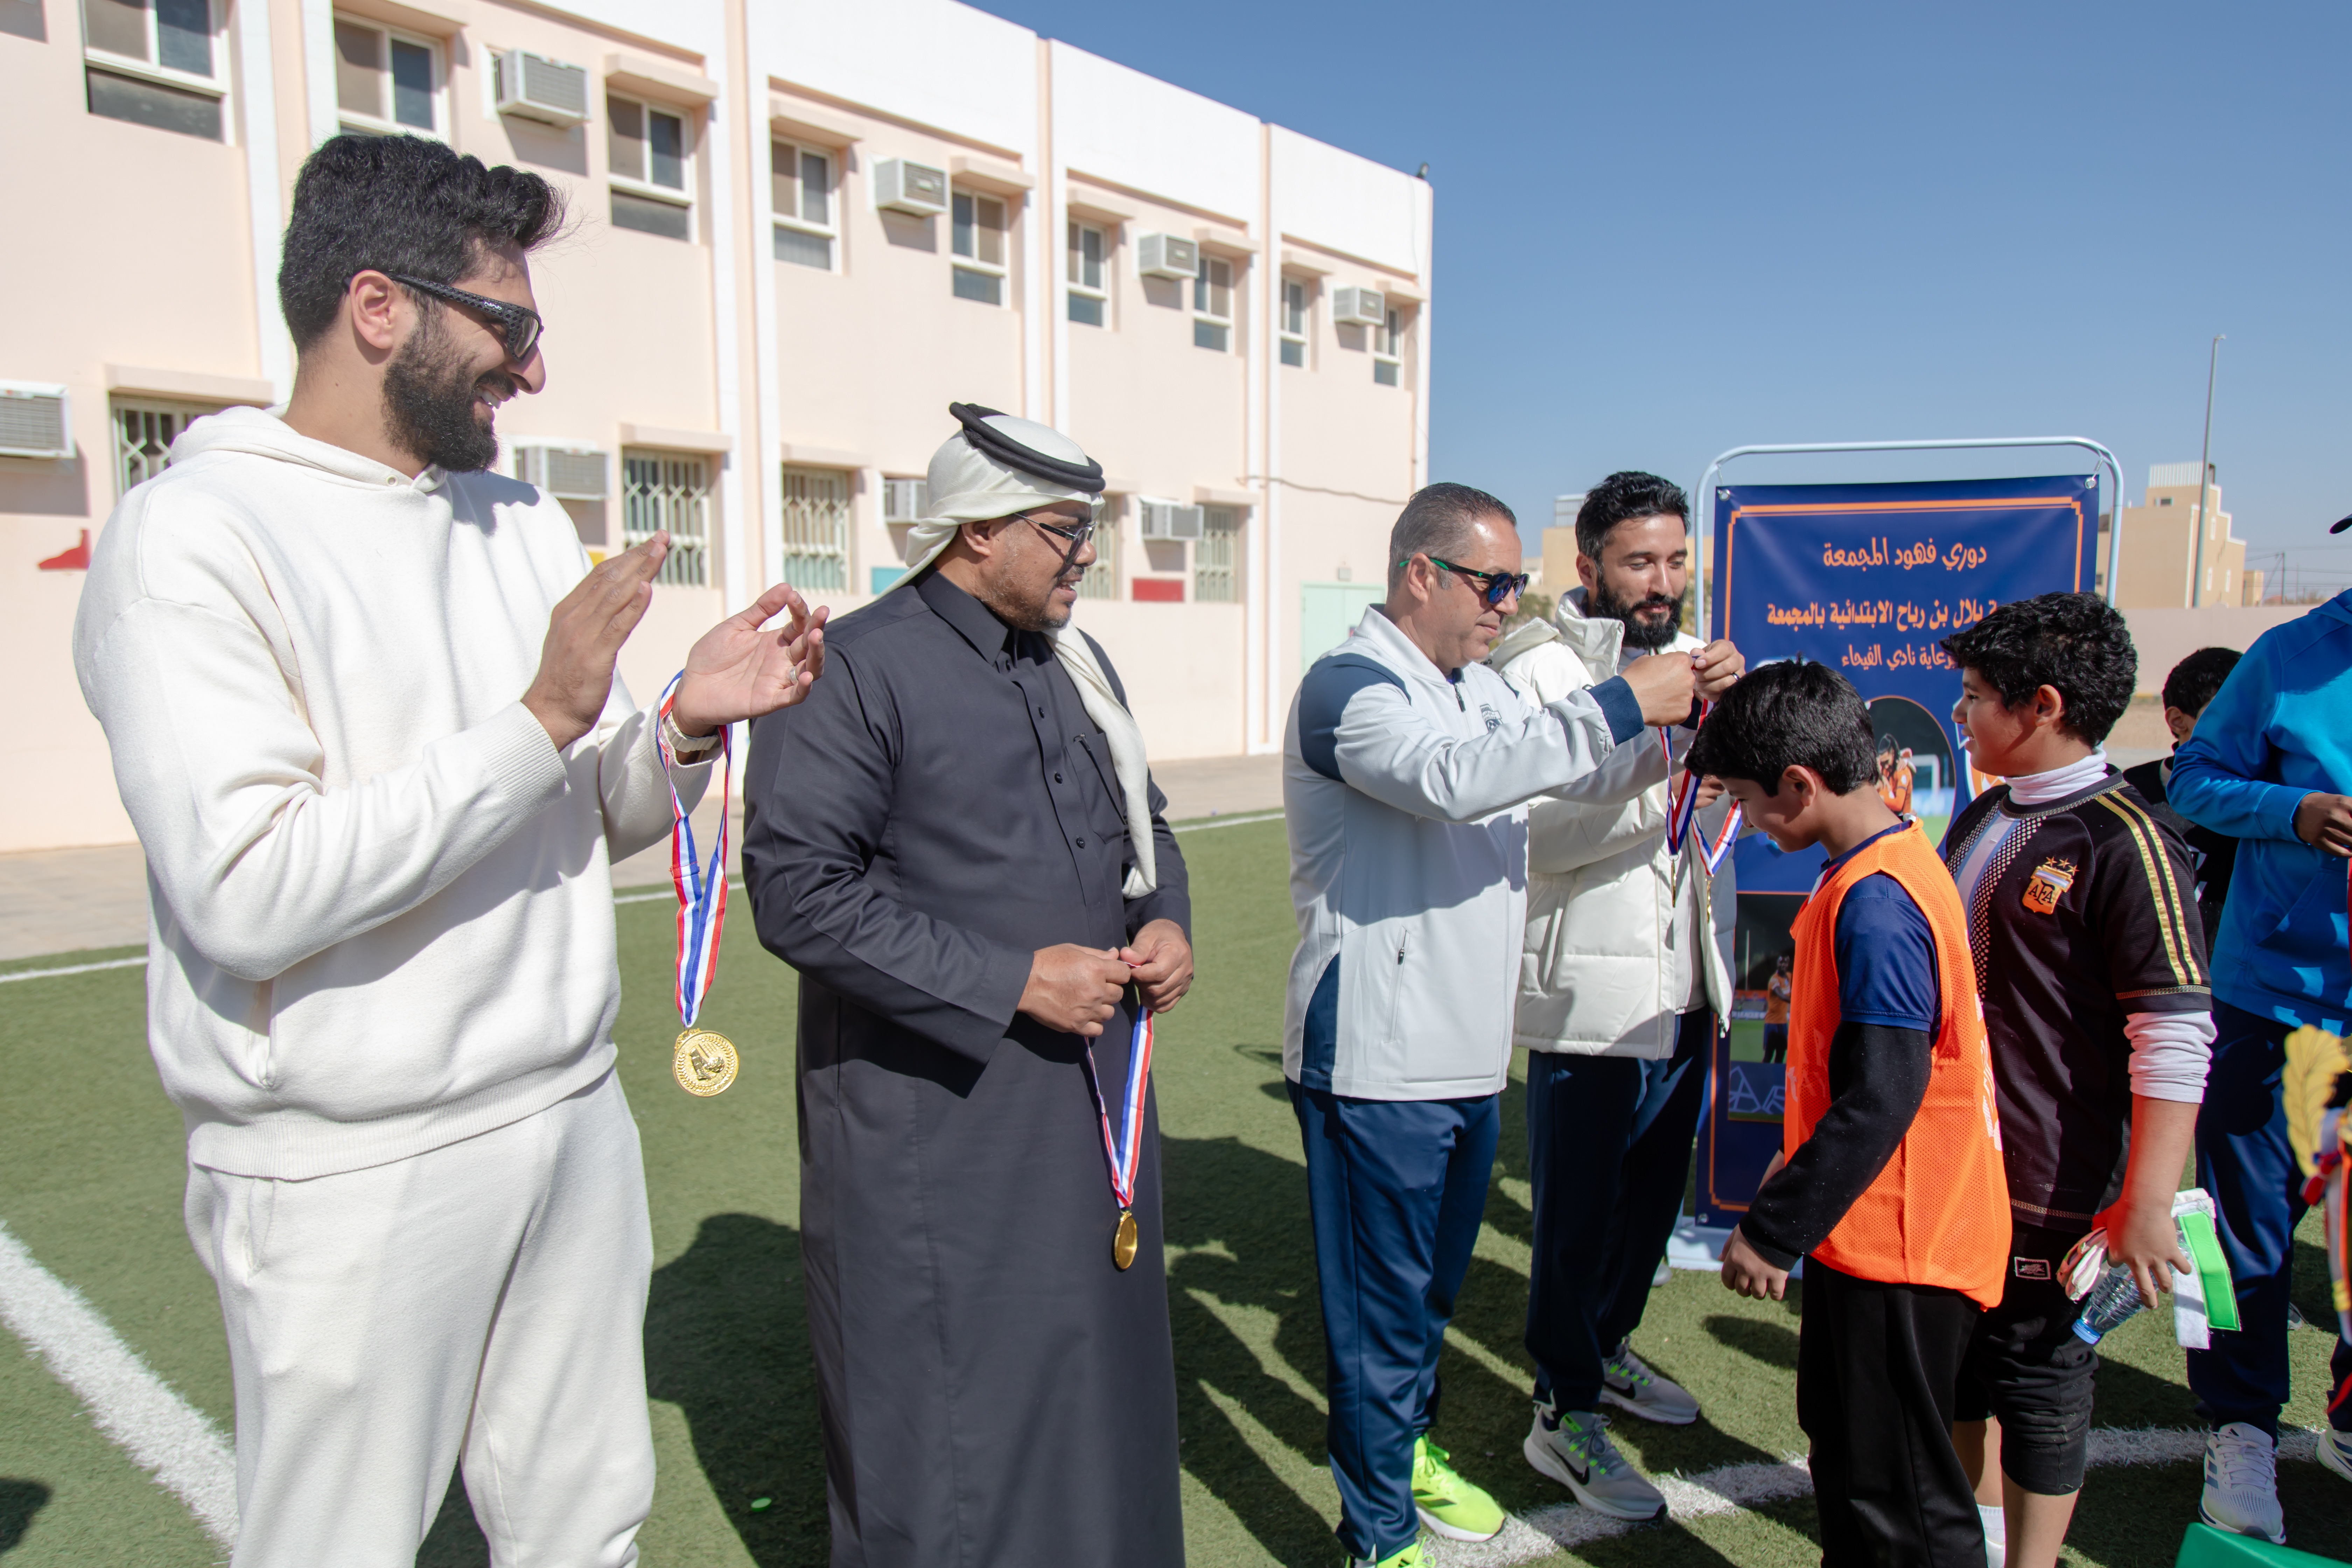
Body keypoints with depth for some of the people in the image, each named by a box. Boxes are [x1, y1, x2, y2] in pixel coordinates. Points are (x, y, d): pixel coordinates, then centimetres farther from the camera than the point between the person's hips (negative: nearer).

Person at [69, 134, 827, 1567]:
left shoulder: (525, 520, 9)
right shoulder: (197, 537, -12)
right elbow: (247, 895, -23)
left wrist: (688, 723, -8)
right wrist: (542, 716, -22)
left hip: (576, 1115, 6)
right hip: (351, 1174, -6)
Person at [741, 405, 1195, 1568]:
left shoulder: (1079, 664, 11)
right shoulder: (854, 669, -13)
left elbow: (1142, 819, 23)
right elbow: (797, 889, -20)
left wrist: (1163, 919, 1)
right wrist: (1011, 981, -20)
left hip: (1093, 1097, 7)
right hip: (937, 1118, -7)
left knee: (1096, 1373, 20)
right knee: (949, 1419, 8)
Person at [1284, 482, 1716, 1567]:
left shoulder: (1480, 689, 13)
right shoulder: (1349, 688, -14)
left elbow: (1571, 798, 19)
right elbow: (1452, 779, -33)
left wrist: (1682, 714, 3)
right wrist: (1623, 706, -27)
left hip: (1466, 1052, 9)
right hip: (1376, 1060, -8)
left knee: (1434, 1281, 24)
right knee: (1382, 1303, 5)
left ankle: (1409, 1443, 47)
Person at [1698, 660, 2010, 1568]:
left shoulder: (1875, 903, -25)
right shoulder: (1891, 867, 7)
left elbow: (1881, 1100, -27)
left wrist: (1772, 1228, -20)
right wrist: (1799, 1166, 21)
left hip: (1895, 1250, -10)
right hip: (1878, 1230, 10)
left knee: (1898, 1493, 5)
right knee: (1842, 1440, 24)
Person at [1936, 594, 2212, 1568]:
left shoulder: (2124, 842, -18)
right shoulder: (1983, 819, 7)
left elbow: (2177, 1039, -20)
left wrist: (2146, 1205, -20)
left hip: (2048, 1185, -8)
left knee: (2039, 1371, 8)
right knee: (1960, 1350, 21)